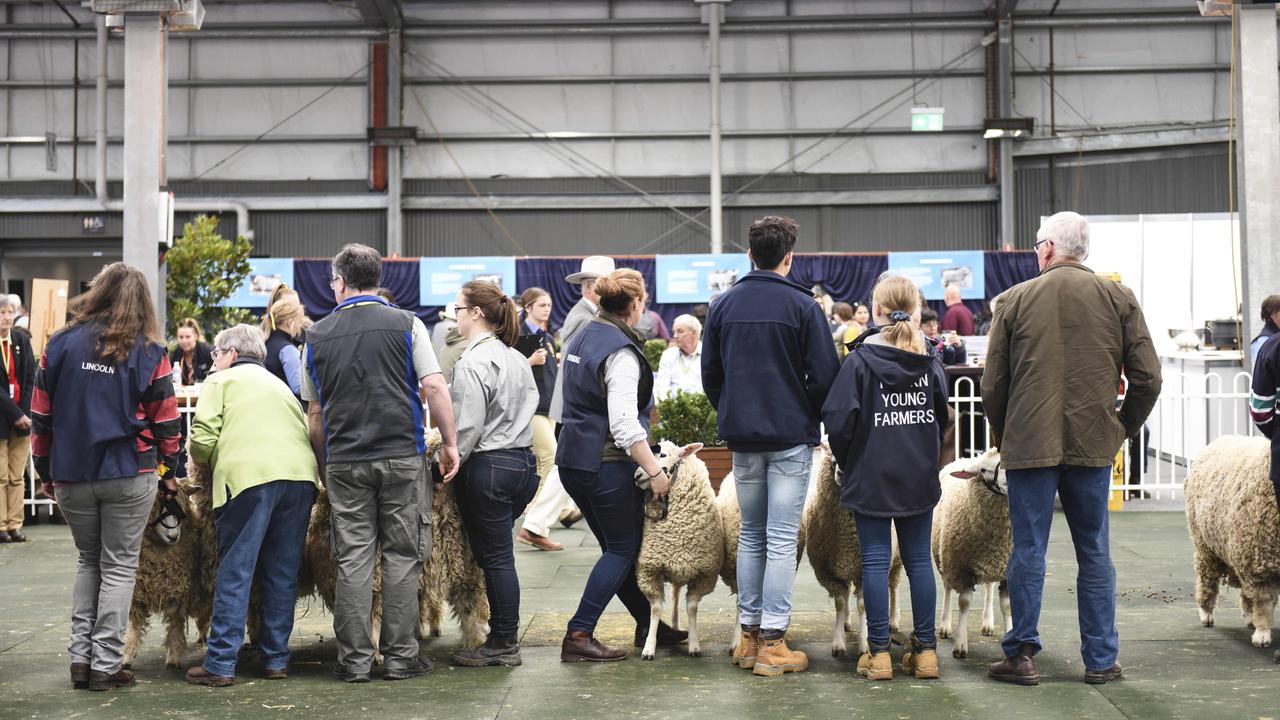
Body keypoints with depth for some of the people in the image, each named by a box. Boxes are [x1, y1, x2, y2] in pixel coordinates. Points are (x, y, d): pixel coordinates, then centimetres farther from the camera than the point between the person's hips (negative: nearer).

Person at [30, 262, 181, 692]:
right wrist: (167, 472, 11)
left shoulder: (61, 344, 0)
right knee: (119, 567, 7)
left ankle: (81, 656, 15)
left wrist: (44, 470, 14)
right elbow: (165, 422, -3)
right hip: (130, 477, -2)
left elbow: (41, 414, 4)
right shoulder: (150, 353, -5)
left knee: (88, 562, 19)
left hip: (71, 476, 2)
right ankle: (105, 665, 5)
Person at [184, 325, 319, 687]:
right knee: (283, 572, 10)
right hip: (300, 475, 5)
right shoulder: (280, 385, 32)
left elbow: (203, 437, 2)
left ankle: (221, 663, -4)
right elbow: (306, 431, 22)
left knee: (235, 571, -3)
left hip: (249, 476, -5)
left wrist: (204, 459, 22)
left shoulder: (221, 381, 15)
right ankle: (276, 659, 11)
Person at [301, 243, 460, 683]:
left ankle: (354, 659, 6)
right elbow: (435, 389, -6)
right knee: (402, 557, 4)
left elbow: (314, 413, 11)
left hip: (345, 462, 2)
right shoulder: (406, 325, 0)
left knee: (353, 560, 5)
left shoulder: (317, 336, 7)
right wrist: (449, 443, 3)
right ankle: (400, 656, 6)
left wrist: (323, 465, 19)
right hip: (403, 457, -1)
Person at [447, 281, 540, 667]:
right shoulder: (517, 358, 12)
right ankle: (503, 636, 19)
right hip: (524, 460, 9)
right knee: (498, 555, 15)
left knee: (495, 558, -1)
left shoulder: (472, 363, -14)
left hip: (488, 466, -9)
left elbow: (467, 426, -17)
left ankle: (504, 645, 5)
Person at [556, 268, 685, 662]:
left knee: (616, 546, 16)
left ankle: (648, 623, 27)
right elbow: (624, 426, -23)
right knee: (623, 549, 2)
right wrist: (655, 471, -20)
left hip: (572, 459, 9)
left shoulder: (580, 338, 11)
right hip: (607, 464, -9)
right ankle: (578, 636, -3)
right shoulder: (621, 352, -17)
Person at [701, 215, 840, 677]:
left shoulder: (724, 305, 5)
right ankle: (772, 642, -2)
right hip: (791, 436, -4)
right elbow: (825, 375, -8)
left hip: (742, 437, 4)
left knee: (750, 535, 14)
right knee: (782, 540, -2)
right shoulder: (802, 306, -8)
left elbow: (709, 373, 9)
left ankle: (749, 634, 15)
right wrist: (810, 417, 8)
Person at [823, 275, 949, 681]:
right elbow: (942, 417, 9)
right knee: (919, 560, 9)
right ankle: (925, 650, 12)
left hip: (871, 479, -3)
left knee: (875, 561, 1)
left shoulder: (861, 360, -10)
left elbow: (838, 419, -13)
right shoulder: (930, 361, 2)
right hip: (920, 479, 3)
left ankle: (878, 653, 4)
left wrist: (847, 461, 4)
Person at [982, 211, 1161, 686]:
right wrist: (1123, 428, 14)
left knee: (1028, 551, 4)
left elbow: (992, 384, 1)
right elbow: (1147, 376, 1)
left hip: (1029, 444, -1)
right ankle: (1101, 660, 13)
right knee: (1094, 553, 9)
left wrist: (1003, 435, 15)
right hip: (1093, 445, 1)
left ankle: (1022, 655, 7)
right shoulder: (1118, 298, 3)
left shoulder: (1015, 300, 0)